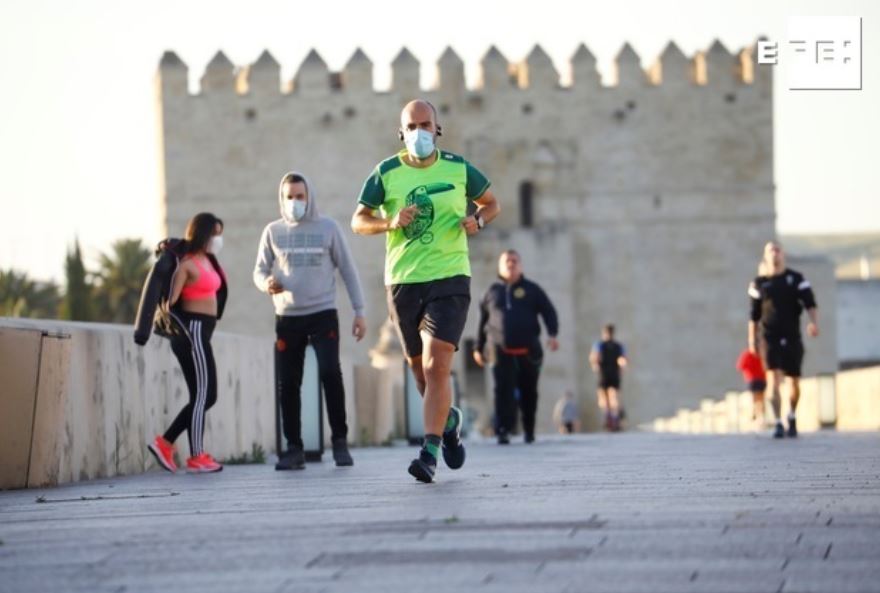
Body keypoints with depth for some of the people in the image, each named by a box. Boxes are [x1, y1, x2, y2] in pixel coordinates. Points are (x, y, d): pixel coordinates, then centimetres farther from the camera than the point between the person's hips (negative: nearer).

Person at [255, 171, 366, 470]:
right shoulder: (273, 231, 7)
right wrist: (267, 283, -13)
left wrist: (359, 311, 0)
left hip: (323, 314, -2)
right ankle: (294, 448, 10)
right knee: (287, 383, 1)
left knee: (330, 373, -17)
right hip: (287, 318, 2)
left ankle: (340, 441, -7)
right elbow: (259, 271, 11)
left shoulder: (328, 228, 2)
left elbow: (348, 270, 5)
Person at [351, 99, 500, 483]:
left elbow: (491, 203, 17)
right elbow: (358, 221, 3)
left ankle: (429, 453, -17)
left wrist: (478, 220, -6)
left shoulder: (458, 169, 2)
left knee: (437, 366, -16)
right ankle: (448, 420, 41)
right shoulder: (386, 173, 1)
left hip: (449, 279, -2)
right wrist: (391, 222, -16)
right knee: (419, 368, 12)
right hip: (402, 282, 2)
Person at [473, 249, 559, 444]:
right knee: (504, 391, -13)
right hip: (502, 352, 0)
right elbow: (483, 321, 18)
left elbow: (549, 312, 4)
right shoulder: (492, 292, 13)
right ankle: (503, 431, -18)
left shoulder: (532, 289, 10)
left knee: (528, 393, 7)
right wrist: (478, 348, 16)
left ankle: (529, 430, 20)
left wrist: (553, 334, -13)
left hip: (528, 352, 0)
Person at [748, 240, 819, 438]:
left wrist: (814, 322, -21)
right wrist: (752, 340, 5)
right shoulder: (759, 284, 7)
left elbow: (810, 303, -2)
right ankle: (778, 424, -19)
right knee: (773, 379, -16)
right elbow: (754, 314, 10)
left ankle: (792, 418, 32)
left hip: (792, 337, 1)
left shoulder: (796, 279, 4)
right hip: (770, 338, -1)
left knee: (794, 381, 7)